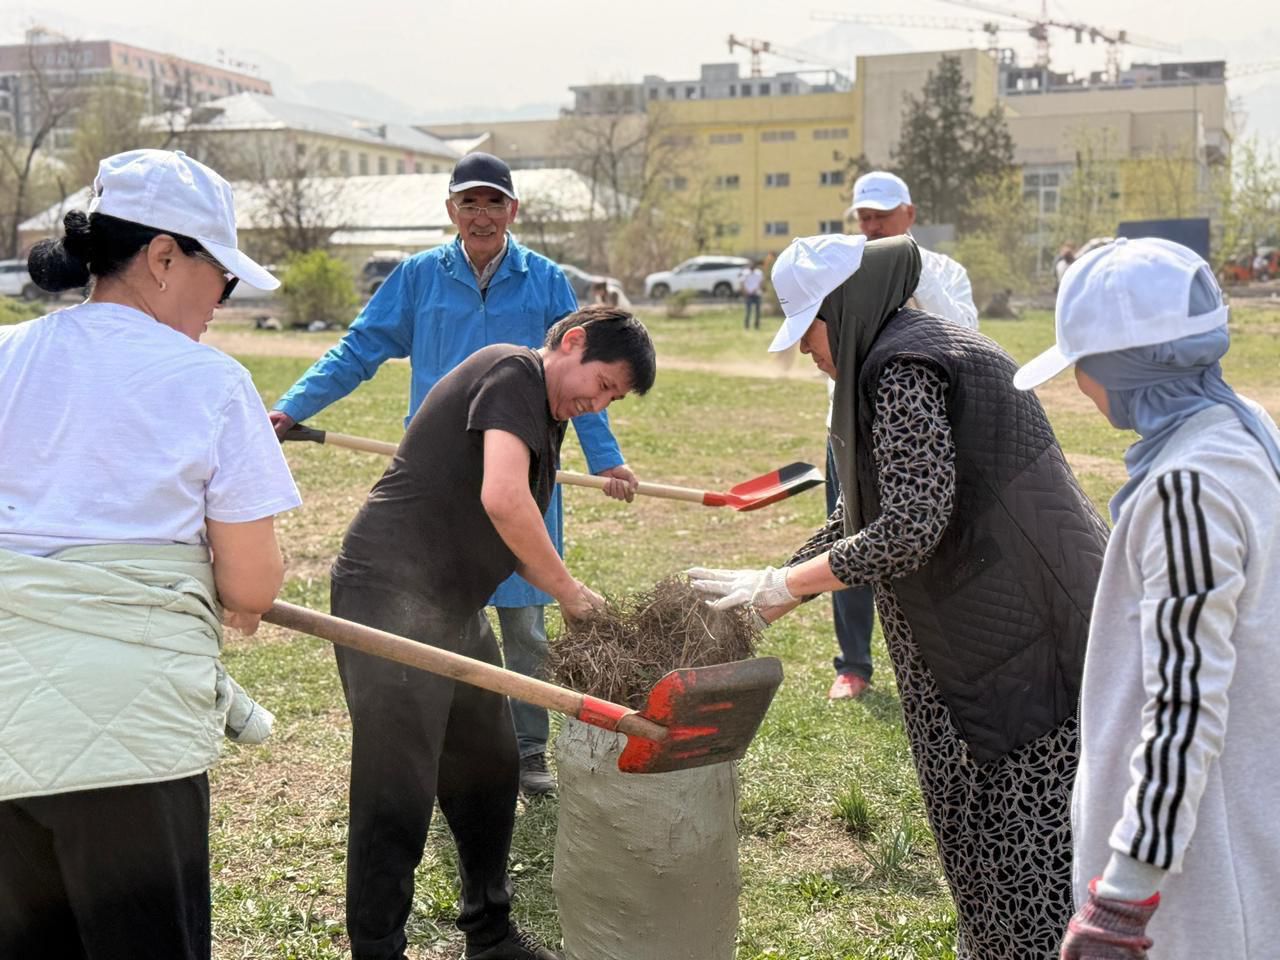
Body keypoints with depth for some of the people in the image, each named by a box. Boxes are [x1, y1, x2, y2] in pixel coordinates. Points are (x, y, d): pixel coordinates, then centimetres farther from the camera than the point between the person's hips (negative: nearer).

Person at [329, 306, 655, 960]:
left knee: (489, 770, 18)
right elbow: (502, 498, -26)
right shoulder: (513, 372, -11)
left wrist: (575, 602, 3)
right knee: (398, 795, -6)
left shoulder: (548, 417, 19)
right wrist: (570, 591, -15)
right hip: (391, 597, -10)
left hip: (452, 611, 11)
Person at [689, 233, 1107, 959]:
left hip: (1019, 624, -10)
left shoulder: (903, 371, -17)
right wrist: (771, 598, 15)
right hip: (993, 623, 10)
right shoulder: (916, 354, 15)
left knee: (1024, 827, 1)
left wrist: (783, 583, -15)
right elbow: (867, 508, 19)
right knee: (995, 815, 18)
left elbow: (910, 528, -25)